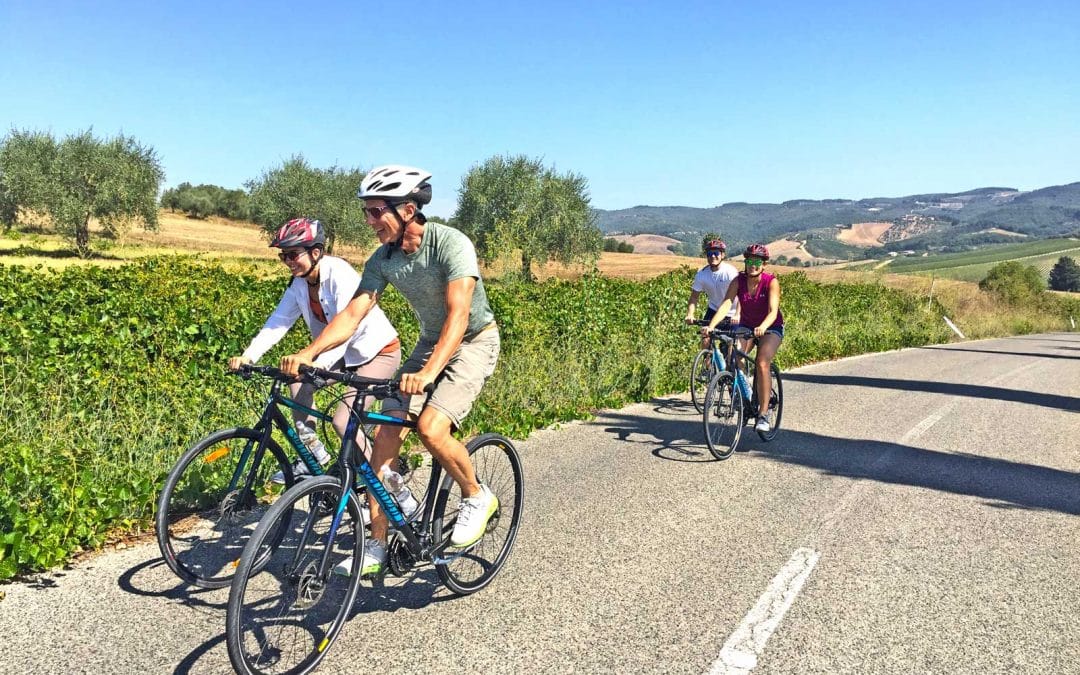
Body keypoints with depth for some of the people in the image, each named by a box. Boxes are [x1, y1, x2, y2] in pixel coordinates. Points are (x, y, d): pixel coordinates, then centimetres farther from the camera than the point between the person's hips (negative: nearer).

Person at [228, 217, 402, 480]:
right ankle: (311, 454, 7)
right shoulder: (298, 283, -3)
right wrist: (248, 355, -22)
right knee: (299, 382, -10)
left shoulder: (340, 274, -26)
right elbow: (278, 321, -9)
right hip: (345, 353, 8)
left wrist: (318, 364, -46)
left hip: (379, 352, -8)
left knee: (343, 421, -15)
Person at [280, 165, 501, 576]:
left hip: (475, 342, -6)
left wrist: (428, 372, -51)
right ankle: (376, 546, 2)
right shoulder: (382, 259, -8)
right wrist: (308, 353, -29)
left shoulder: (451, 244, -27)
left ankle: (477, 497, 3)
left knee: (430, 427, -26)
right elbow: (352, 313, -13)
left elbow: (458, 314, -37)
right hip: (430, 343, 6)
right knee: (386, 430, -6)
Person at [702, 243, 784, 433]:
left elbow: (773, 311, -32)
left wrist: (763, 327, -53)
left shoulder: (771, 282, -20)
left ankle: (763, 414, -20)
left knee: (762, 364, -26)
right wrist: (711, 325, -42)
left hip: (770, 328, -3)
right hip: (746, 325, 3)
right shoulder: (739, 280, -13)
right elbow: (725, 304, -25)